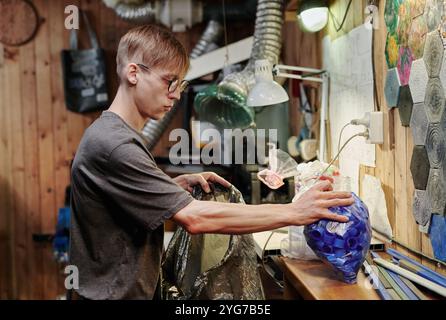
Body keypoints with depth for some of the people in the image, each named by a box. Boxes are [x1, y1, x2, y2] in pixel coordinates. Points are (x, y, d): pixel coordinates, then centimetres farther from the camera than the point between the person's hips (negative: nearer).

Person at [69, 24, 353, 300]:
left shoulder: (120, 135, 8)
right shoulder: (114, 145, -24)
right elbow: (194, 217, -29)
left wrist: (180, 184, -1)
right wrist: (295, 212, -27)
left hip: (140, 288, 9)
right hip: (116, 293, -9)